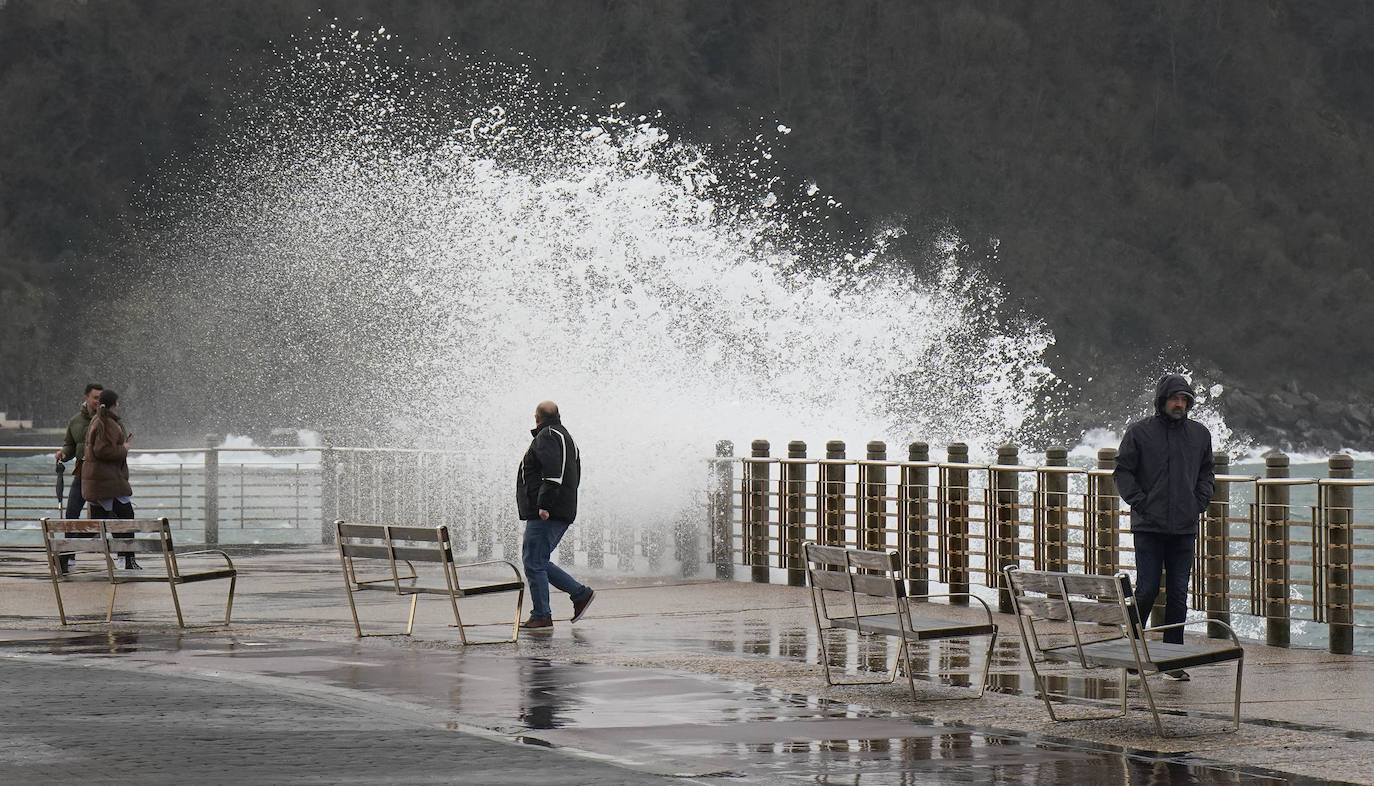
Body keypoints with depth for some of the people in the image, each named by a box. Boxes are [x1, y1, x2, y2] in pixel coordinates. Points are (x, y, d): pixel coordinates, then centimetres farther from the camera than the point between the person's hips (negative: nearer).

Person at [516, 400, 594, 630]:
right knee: (537, 561, 15)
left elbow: (553, 473, -22)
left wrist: (545, 505, -26)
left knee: (534, 562, -6)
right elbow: (575, 476, 23)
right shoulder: (566, 437, 24)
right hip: (564, 513, 10)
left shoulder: (547, 436, -8)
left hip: (545, 514, -10)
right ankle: (580, 593, 11)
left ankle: (541, 616, -4)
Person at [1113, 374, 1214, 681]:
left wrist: (1200, 502, 7)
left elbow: (1206, 472, 21)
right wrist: (1139, 502, -7)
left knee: (1178, 595, 4)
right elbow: (1123, 471, 2)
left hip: (1185, 529, 4)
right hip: (1149, 528, -3)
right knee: (1146, 591, -7)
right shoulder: (1140, 432, -1)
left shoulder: (1200, 434, 11)